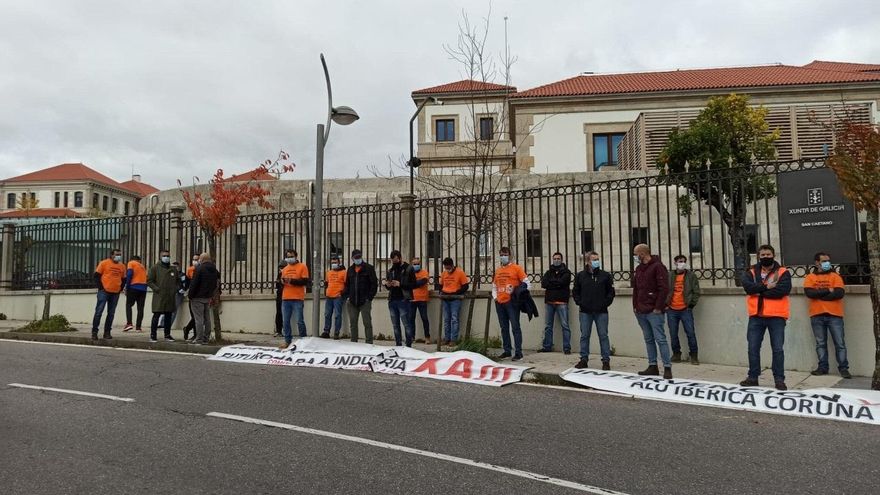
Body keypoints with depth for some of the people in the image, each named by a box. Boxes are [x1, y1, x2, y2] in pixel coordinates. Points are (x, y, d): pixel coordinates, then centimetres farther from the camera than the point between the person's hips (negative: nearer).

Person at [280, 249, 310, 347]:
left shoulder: (302, 266, 2)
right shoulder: (285, 269, 19)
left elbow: (305, 281, -7)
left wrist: (292, 281, -16)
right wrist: (282, 281, 1)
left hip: (297, 299, -5)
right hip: (285, 299, 5)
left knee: (299, 321, -5)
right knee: (285, 321, 4)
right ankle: (287, 341, 12)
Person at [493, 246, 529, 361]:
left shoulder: (516, 268, 0)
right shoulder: (497, 270, 15)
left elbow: (526, 282, -2)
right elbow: (494, 286, 24)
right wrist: (495, 297, 10)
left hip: (511, 302, -6)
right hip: (500, 303, 6)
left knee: (515, 327, -6)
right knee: (504, 328, 11)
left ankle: (518, 352, -3)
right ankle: (507, 350, 19)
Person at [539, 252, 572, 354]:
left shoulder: (566, 272, 5)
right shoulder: (549, 272, 17)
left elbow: (562, 282, -14)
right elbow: (543, 284, 0)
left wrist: (550, 282, -3)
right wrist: (556, 283, -9)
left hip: (561, 302, -4)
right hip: (549, 301, 4)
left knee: (565, 325, -6)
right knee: (548, 326, 8)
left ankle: (567, 347, -3)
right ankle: (547, 346, 15)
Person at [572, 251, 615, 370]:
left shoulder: (605, 275, 2)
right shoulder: (580, 275, 3)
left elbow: (611, 292, 5)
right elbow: (575, 291, 9)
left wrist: (605, 303, -5)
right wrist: (579, 302, -2)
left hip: (601, 312, -1)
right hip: (585, 312, 1)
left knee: (603, 336, 3)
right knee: (584, 336, 7)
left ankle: (606, 360, 11)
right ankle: (584, 359, 16)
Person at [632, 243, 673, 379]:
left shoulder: (658, 266, -8)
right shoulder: (639, 269, 16)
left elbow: (664, 289, -14)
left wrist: (658, 307, -17)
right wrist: (635, 306, 11)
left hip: (653, 311, -8)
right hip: (640, 311, 8)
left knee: (660, 339, -6)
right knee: (649, 340, 12)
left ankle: (667, 368, -2)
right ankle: (652, 366, 17)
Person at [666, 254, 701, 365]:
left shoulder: (691, 276, 3)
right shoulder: (669, 276, 8)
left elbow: (696, 292, 3)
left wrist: (691, 304, -4)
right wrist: (665, 304, 4)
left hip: (685, 310, -2)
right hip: (671, 310, 2)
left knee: (691, 333, -3)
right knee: (673, 334, 7)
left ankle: (693, 355, 8)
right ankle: (676, 354, 20)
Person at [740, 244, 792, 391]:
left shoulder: (783, 272, 1)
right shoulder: (751, 272, 9)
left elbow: (783, 290, -16)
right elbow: (747, 286, -10)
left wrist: (758, 291, -12)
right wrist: (766, 287, -17)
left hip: (776, 316, -3)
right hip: (756, 316, 3)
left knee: (777, 349, 1)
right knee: (753, 348, 6)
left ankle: (779, 379, 11)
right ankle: (753, 377, 17)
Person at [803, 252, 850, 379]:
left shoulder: (835, 276, 6)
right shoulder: (810, 277, 7)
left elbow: (840, 293, -9)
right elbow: (809, 293, -9)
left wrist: (819, 294, -8)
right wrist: (828, 290, -10)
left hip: (834, 315, -1)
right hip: (817, 315, 1)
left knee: (839, 343, 1)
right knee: (820, 343, 7)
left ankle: (843, 368, 7)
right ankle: (822, 367, 13)